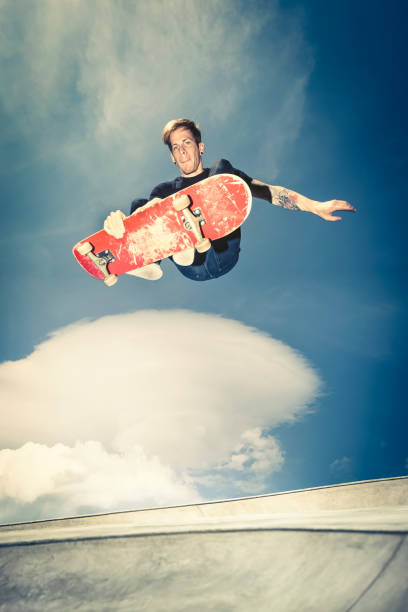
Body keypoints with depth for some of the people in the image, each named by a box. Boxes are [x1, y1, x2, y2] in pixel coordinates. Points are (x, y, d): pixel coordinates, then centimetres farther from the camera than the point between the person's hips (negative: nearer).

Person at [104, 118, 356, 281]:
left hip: (222, 256, -2)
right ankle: (147, 263, -31)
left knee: (223, 168, -9)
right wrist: (119, 221, -23)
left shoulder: (222, 175, 20)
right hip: (191, 269, 2)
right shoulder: (166, 189, 23)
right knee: (139, 203, -1)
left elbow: (266, 190, 6)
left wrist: (314, 206, -8)